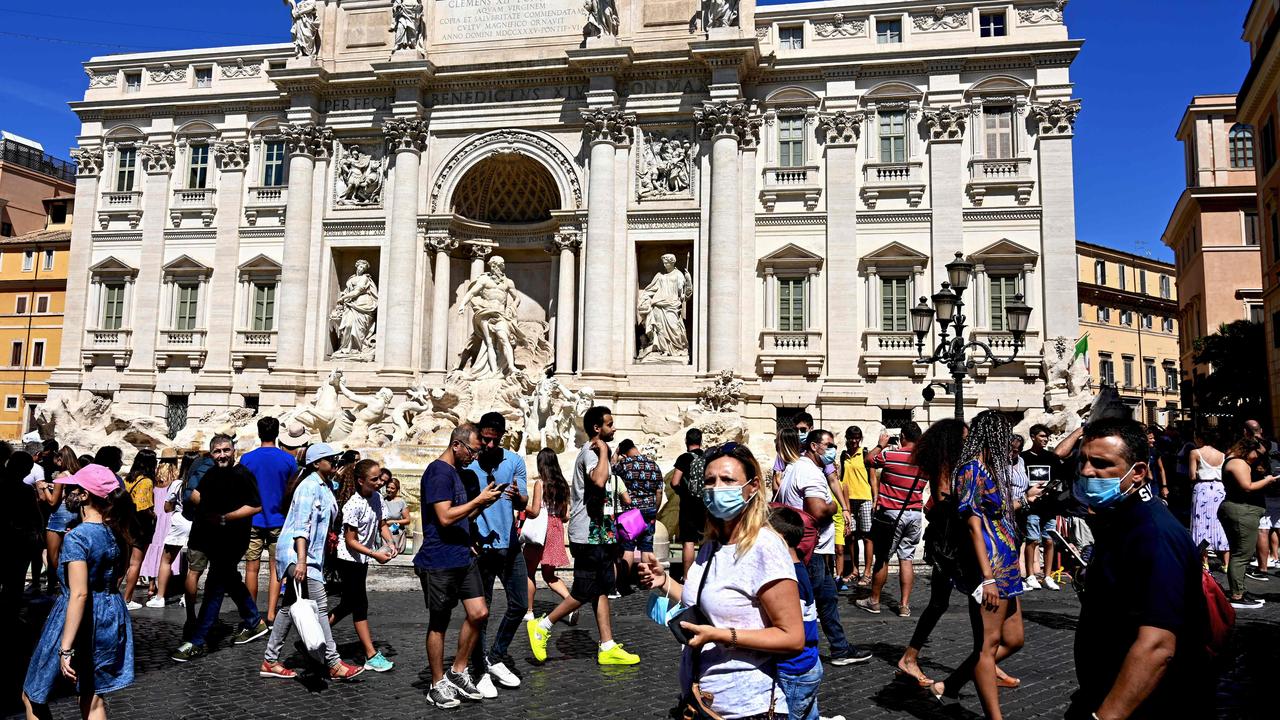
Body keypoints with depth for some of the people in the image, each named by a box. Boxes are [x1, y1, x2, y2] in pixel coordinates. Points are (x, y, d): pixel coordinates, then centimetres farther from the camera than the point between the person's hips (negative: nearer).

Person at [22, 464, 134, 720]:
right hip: (111, 616, 7)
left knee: (32, 697, 14)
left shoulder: (77, 537, -21)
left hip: (79, 620, -7)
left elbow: (79, 594, -26)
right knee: (92, 698, 17)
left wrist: (66, 648, -26)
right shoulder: (115, 531, 1)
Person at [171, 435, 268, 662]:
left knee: (214, 588, -7)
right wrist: (196, 497, 1)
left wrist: (224, 518, -20)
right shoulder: (212, 473, 10)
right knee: (230, 581, 19)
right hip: (212, 540, 9)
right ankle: (255, 622, 34)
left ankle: (197, 644, -2)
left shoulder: (242, 475, -14)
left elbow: (256, 506, -18)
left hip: (231, 542, -9)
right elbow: (197, 496, 24)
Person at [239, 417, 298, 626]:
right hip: (278, 521, 0)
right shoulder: (288, 460, -3)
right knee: (275, 568, 5)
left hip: (253, 520, 0)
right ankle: (271, 614, 1)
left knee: (252, 568, 8)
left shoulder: (247, 459, -3)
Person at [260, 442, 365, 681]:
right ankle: (334, 664, -10)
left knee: (289, 607, 14)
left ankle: (269, 661, 22)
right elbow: (301, 525, -21)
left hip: (310, 556, 10)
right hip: (296, 554, -10)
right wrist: (301, 561, -27)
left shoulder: (325, 488, 17)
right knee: (319, 605, -12)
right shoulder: (309, 486, -13)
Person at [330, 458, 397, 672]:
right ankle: (371, 656, -2)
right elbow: (350, 541, -20)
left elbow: (381, 525, 8)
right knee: (360, 605, -5)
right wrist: (376, 555, -25)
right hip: (348, 558, -8)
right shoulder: (354, 505, -24)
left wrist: (390, 543, -11)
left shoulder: (377, 497, -1)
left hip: (362, 558, 8)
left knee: (349, 604, 16)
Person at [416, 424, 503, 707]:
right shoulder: (439, 472, -14)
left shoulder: (455, 472, 16)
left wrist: (481, 505, 4)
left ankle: (458, 671, 20)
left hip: (462, 557, 9)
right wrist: (479, 500, -15)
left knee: (479, 612, 4)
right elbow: (445, 517, -22)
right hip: (439, 561, -9)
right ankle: (438, 685, 18)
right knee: (439, 623, 4)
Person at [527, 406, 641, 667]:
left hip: (597, 533, 10)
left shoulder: (593, 452, 16)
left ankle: (608, 648, 12)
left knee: (601, 589, 9)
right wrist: (603, 451, -25)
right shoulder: (591, 453, -17)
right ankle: (541, 627, 11)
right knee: (585, 592, -3)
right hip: (588, 535, -10)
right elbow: (599, 481, -38)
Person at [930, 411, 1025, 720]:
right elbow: (974, 525, -18)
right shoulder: (972, 469, -12)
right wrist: (988, 577, -22)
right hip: (990, 568, -10)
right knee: (988, 644, -1)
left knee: (1013, 640, 14)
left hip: (1005, 567, 10)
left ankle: (950, 685, 23)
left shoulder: (989, 468, 15)